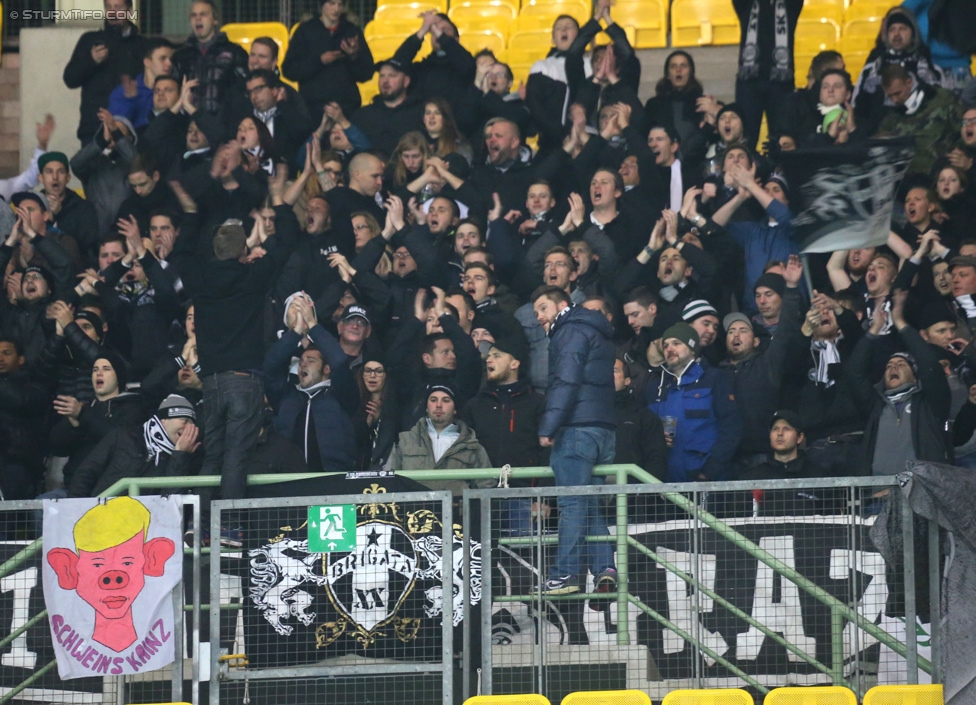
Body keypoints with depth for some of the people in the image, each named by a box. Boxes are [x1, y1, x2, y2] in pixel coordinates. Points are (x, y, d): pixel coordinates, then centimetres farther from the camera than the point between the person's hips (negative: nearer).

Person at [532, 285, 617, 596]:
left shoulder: (572, 332, -4)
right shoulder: (599, 334, 25)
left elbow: (565, 382, -15)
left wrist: (548, 426, -17)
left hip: (577, 429, -9)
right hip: (605, 428, 9)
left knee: (572, 503, -10)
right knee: (591, 503, 9)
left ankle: (565, 573, -13)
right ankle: (605, 568, -2)